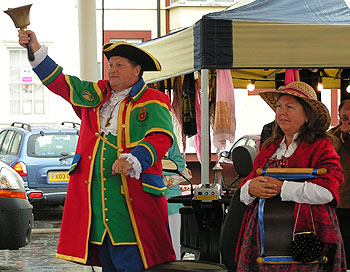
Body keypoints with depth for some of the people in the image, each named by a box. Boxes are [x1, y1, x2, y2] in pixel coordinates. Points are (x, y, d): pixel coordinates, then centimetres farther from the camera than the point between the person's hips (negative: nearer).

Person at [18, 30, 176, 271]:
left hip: (132, 195, -6)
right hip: (93, 193, 6)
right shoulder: (95, 94, 19)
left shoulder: (154, 102, 1)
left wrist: (132, 160, -26)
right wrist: (35, 50, 11)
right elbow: (59, 82, 21)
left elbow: (161, 138, -11)